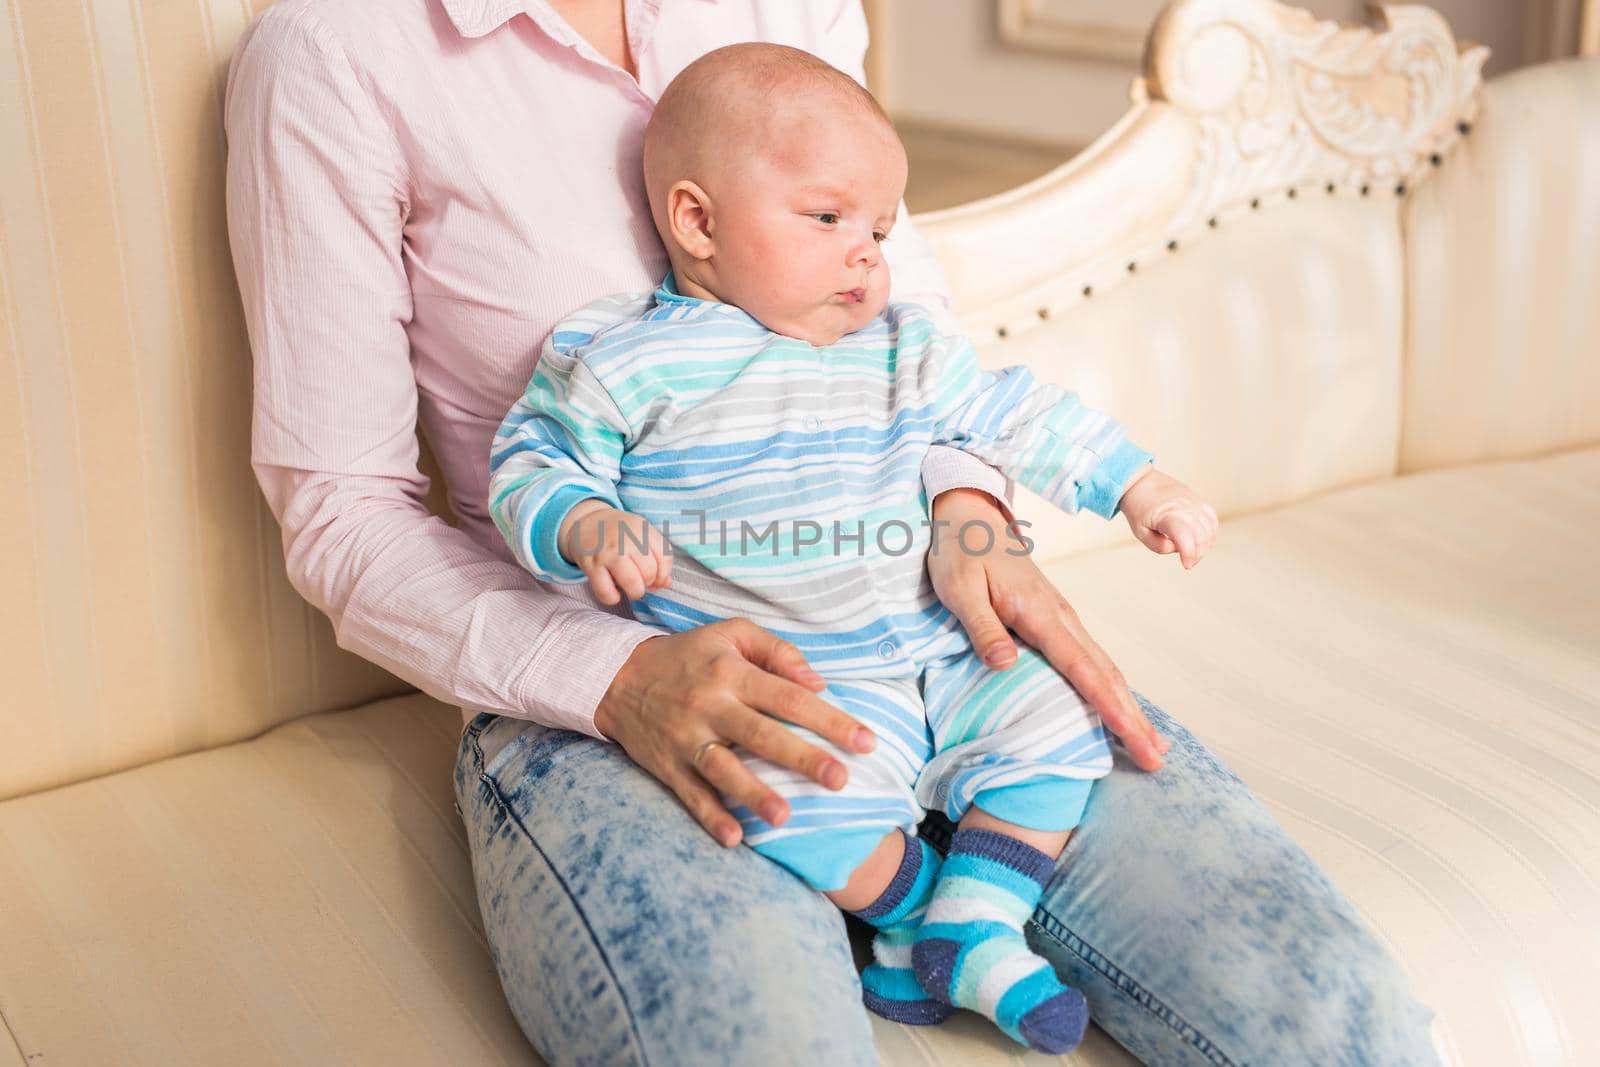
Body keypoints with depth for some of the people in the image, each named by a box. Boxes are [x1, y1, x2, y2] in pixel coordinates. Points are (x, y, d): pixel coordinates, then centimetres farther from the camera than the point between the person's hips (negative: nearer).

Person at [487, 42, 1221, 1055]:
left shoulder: (905, 352, 11)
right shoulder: (626, 362, -4)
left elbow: (1019, 416, 20)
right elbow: (534, 466, 0)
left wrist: (1141, 486, 17)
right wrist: (590, 530, -21)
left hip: (936, 656, 6)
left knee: (1056, 718, -9)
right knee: (811, 797, -32)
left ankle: (970, 936, -4)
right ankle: (926, 905, -2)